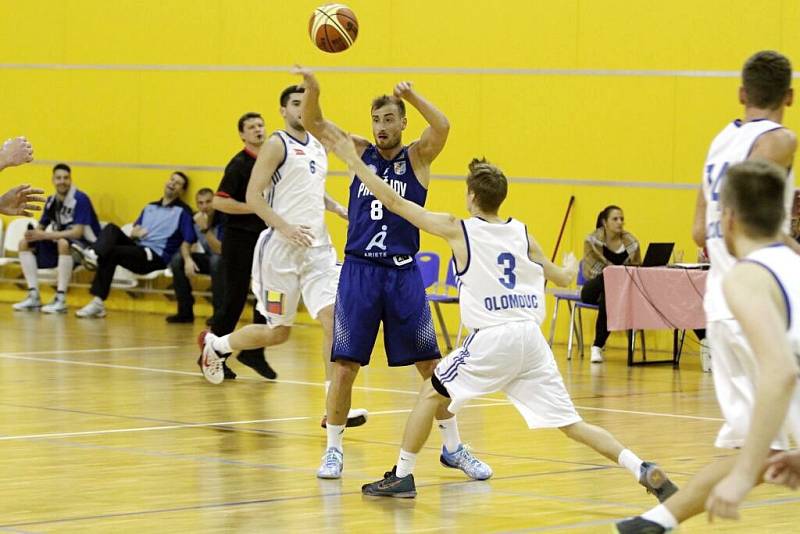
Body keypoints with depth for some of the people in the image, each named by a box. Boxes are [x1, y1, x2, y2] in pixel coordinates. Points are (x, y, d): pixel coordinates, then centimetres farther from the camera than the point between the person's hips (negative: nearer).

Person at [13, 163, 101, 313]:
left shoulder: (80, 199, -16)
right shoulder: (51, 201, 4)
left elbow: (77, 233, -25)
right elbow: (41, 228, 11)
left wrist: (45, 235, -29)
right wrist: (33, 235, -14)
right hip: (60, 246, 8)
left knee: (64, 243, -39)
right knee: (24, 244, -2)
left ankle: (60, 299, -34)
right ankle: (34, 297, -8)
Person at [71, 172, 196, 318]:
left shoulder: (183, 211, 6)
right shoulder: (150, 207, 27)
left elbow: (187, 239, -7)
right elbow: (134, 231, 23)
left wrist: (186, 258, -26)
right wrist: (135, 233, -3)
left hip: (156, 257, -6)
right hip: (137, 248, 6)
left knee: (112, 253, -27)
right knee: (111, 228, -18)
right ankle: (93, 254, -46)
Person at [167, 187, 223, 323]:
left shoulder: (222, 219, -23)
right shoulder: (195, 219, -5)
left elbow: (220, 251, -31)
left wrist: (205, 229, -39)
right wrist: (188, 259, -22)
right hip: (208, 258, 6)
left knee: (216, 261, -38)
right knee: (177, 260, -13)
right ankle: (185, 312, -7)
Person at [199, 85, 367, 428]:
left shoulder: (318, 146, 14)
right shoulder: (277, 145, -7)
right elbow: (253, 196, -13)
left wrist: (340, 210, 11)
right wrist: (285, 227, -25)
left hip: (318, 248, 6)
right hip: (281, 248, -6)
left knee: (334, 319, -10)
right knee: (278, 331, 2)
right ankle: (215, 345, 30)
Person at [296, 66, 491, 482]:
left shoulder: (417, 157, 2)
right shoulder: (360, 152, 8)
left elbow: (442, 127, -18)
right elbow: (313, 123, -1)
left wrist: (411, 95, -29)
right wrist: (312, 88, -19)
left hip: (403, 272, -1)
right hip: (359, 270, 1)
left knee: (431, 363, 3)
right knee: (344, 364, -2)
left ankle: (453, 447, 14)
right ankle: (334, 450, 9)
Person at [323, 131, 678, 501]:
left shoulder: (458, 230, 0)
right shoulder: (521, 234, 12)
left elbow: (393, 202, 2)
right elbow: (562, 278, 24)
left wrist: (353, 160, 10)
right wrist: (571, 265, 49)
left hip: (492, 339, -4)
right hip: (531, 338, 4)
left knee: (431, 393, 17)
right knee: (570, 423, 6)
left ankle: (402, 476, 16)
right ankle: (646, 472, -5)